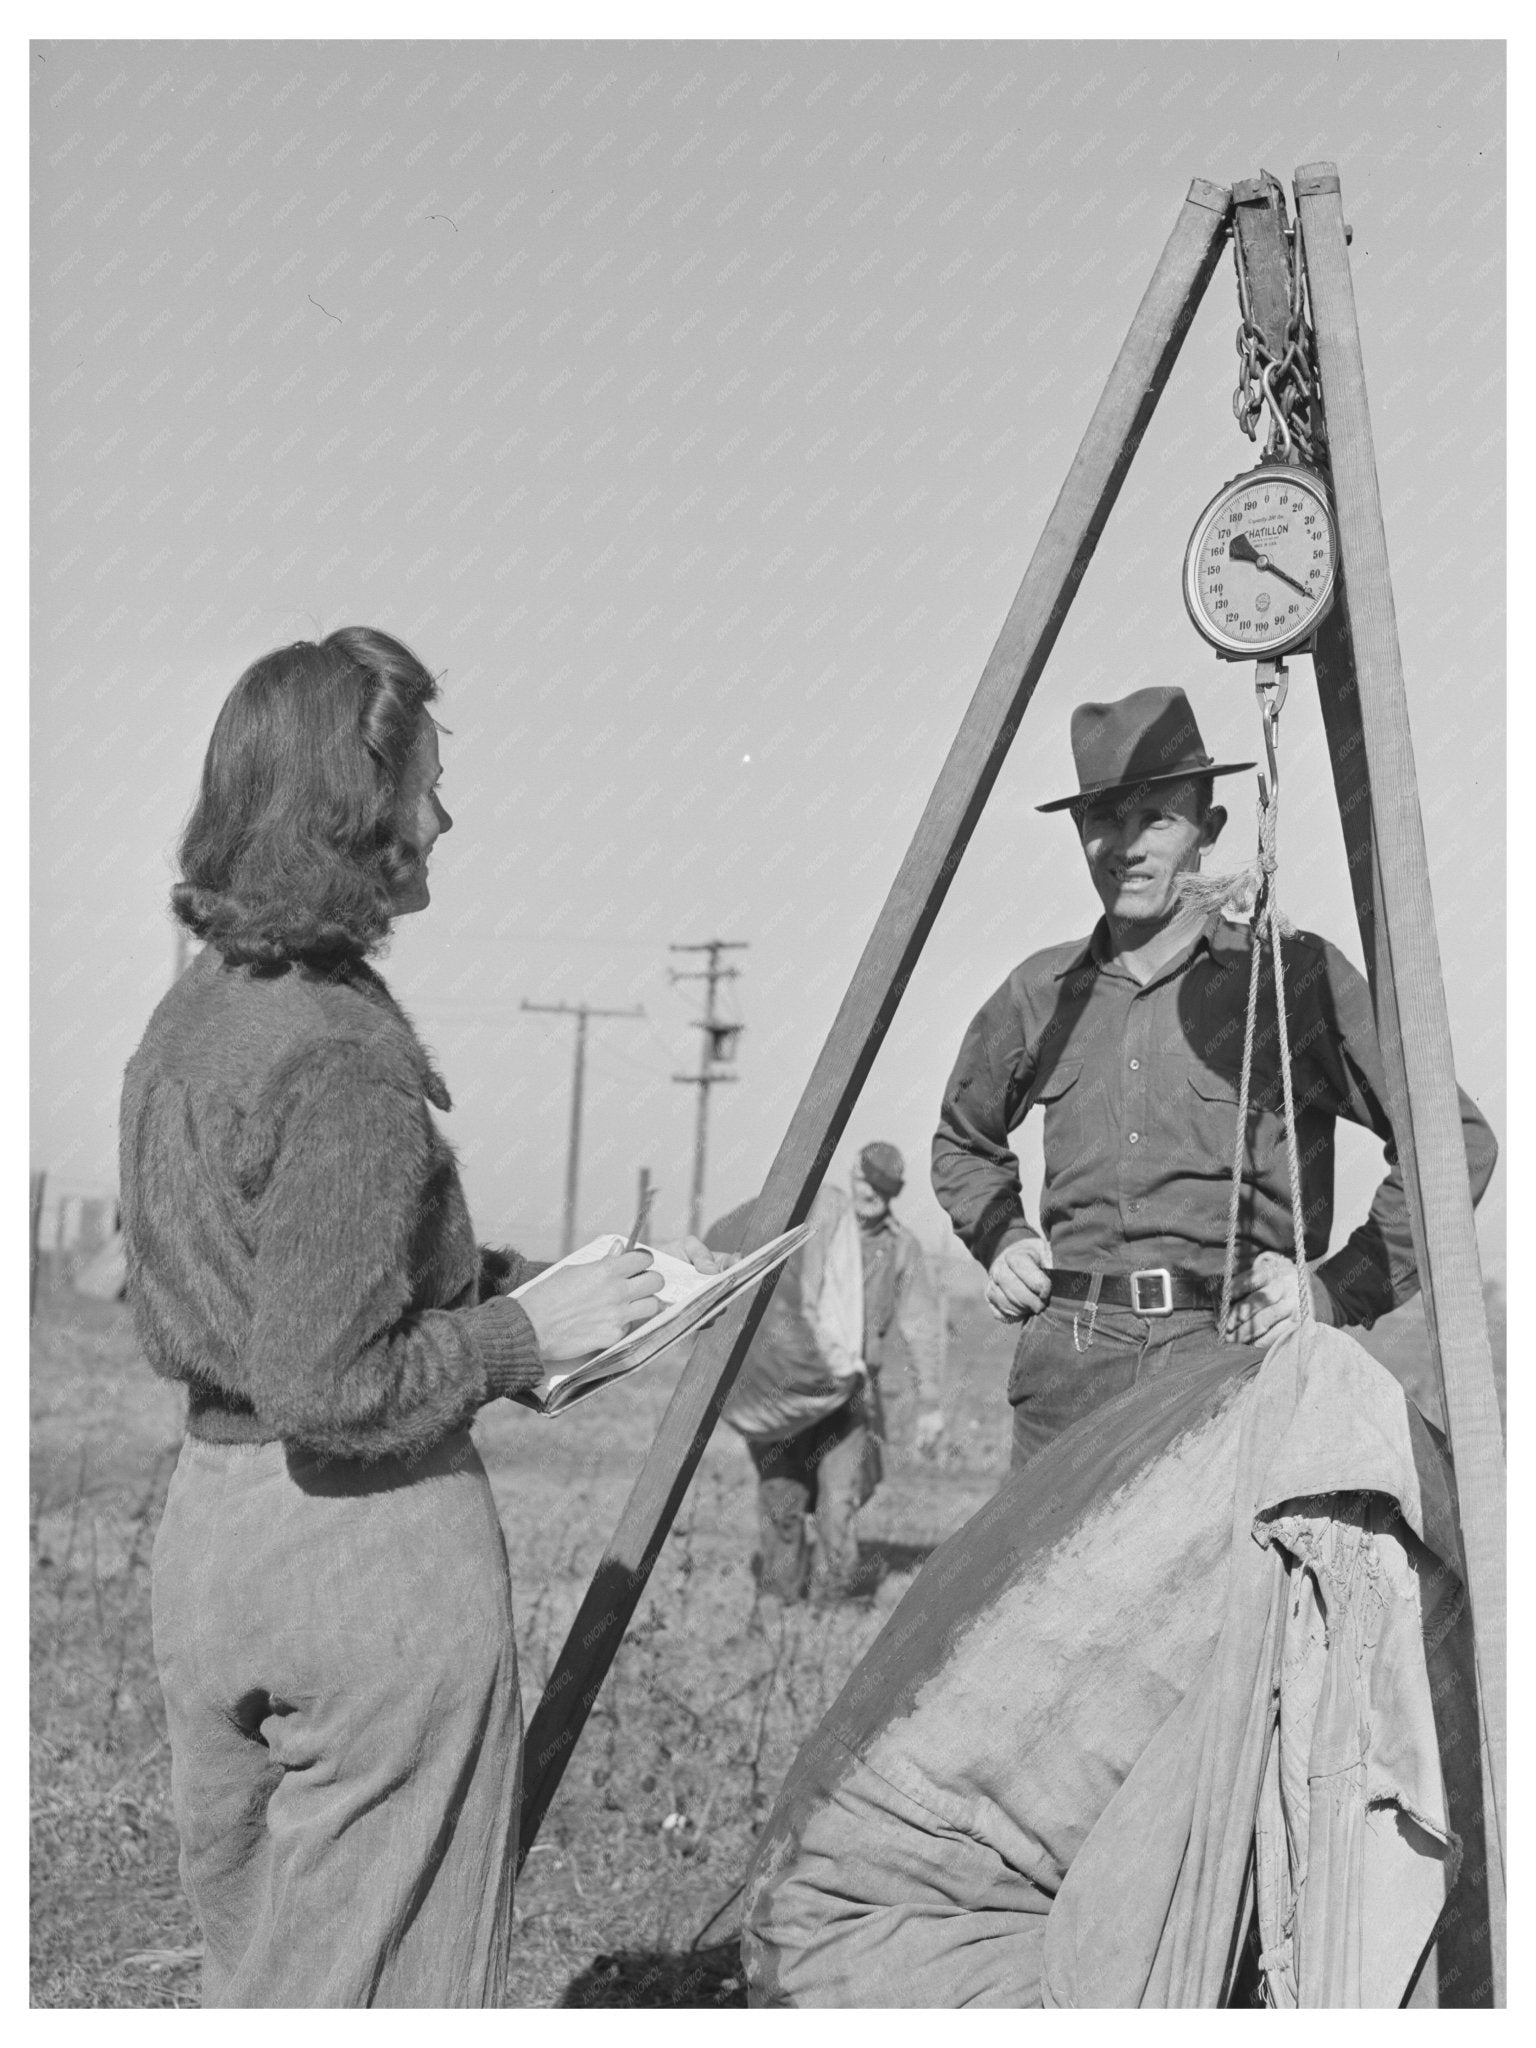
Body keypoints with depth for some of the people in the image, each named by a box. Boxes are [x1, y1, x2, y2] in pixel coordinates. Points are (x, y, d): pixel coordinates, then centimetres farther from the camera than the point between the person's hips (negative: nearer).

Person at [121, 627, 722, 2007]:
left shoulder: (193, 1014, 8)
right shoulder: (345, 1064, -20)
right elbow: (326, 1385, -23)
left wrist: (517, 1278, 11)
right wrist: (527, 1331, -11)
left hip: (205, 1515, 9)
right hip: (372, 1537, -9)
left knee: (251, 1968, 20)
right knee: (389, 1980, 5)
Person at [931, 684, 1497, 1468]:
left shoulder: (1296, 976, 2)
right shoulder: (1042, 993, 13)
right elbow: (963, 1141, 32)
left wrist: (1342, 1289, -3)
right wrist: (1000, 1240, 14)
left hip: (1236, 1352, -3)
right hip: (1069, 1361, 3)